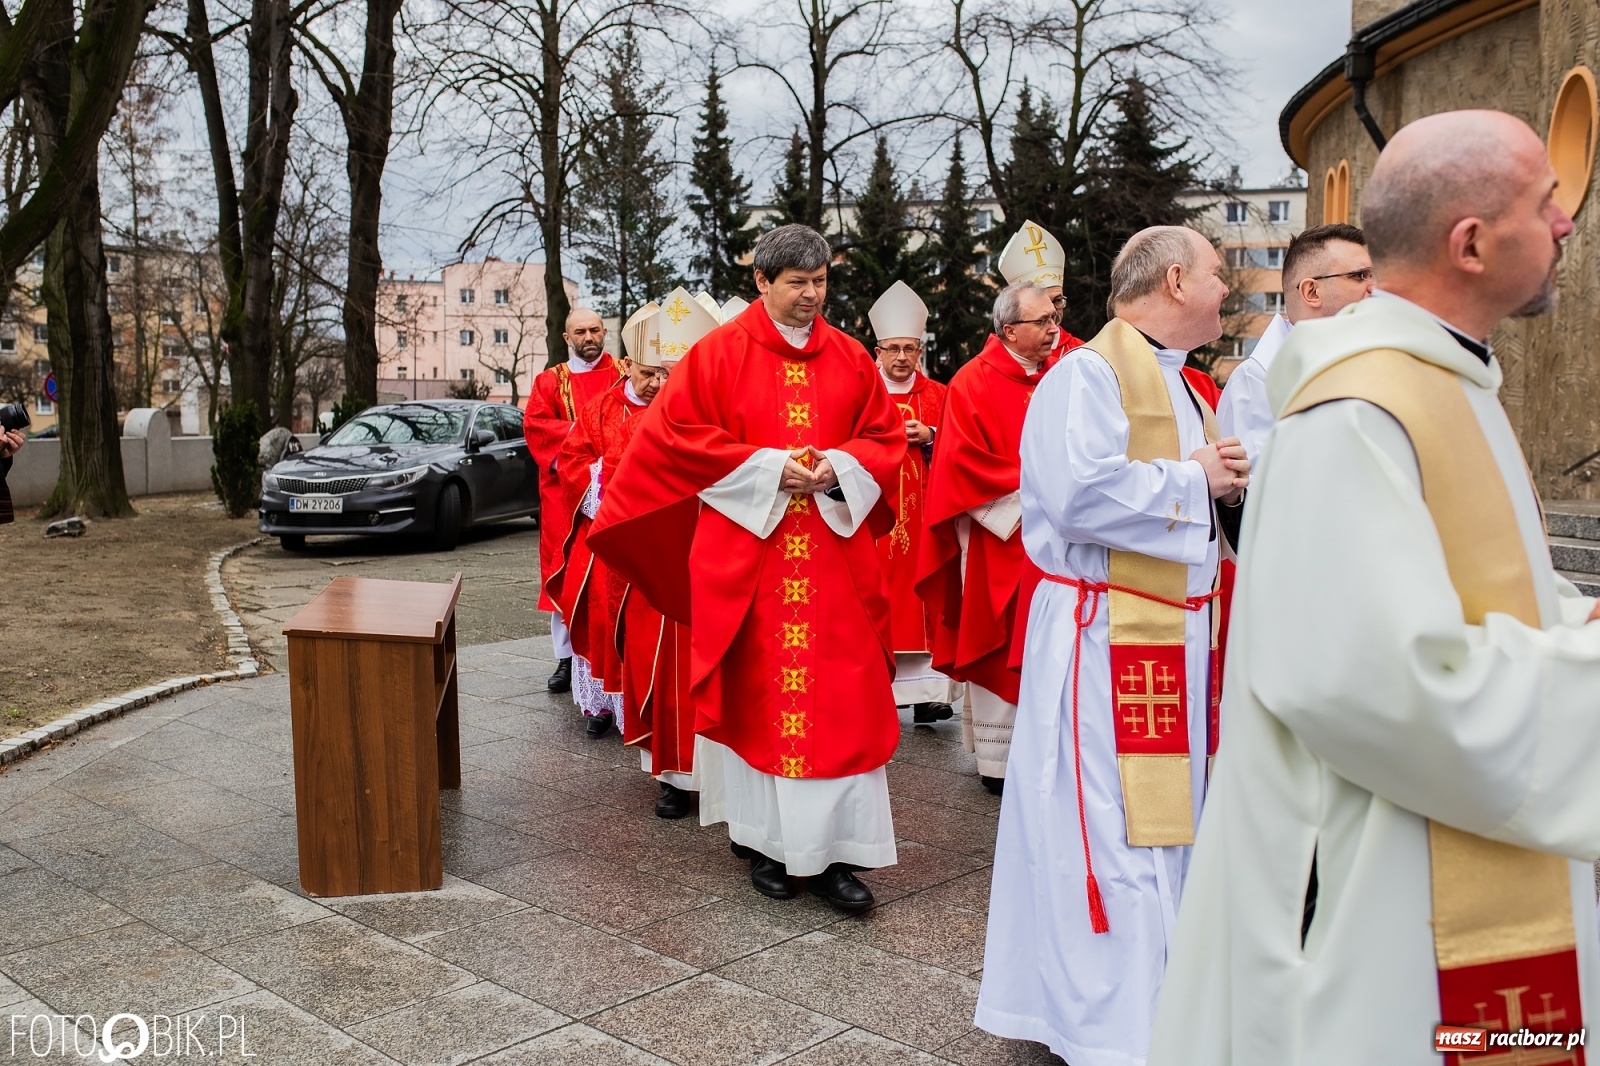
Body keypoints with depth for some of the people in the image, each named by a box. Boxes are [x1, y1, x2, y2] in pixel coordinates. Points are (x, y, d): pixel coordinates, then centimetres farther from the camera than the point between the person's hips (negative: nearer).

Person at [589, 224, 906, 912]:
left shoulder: (851, 360, 9)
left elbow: (886, 438, 11)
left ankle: (832, 851, 5)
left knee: (840, 697, -1)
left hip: (834, 553, 3)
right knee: (755, 693, 4)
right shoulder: (719, 353, 0)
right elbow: (676, 436, -5)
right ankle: (762, 837, 17)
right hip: (745, 553, -2)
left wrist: (838, 467, -10)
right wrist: (768, 467, -12)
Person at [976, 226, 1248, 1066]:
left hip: (1173, 631, 10)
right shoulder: (1089, 374, -13)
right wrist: (1191, 479, -14)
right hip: (1107, 635, -10)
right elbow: (1078, 495, -28)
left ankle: (1150, 987, 32)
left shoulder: (1176, 383, 18)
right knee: (1111, 830, -4)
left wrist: (1227, 484, 3)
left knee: (1164, 816, 17)